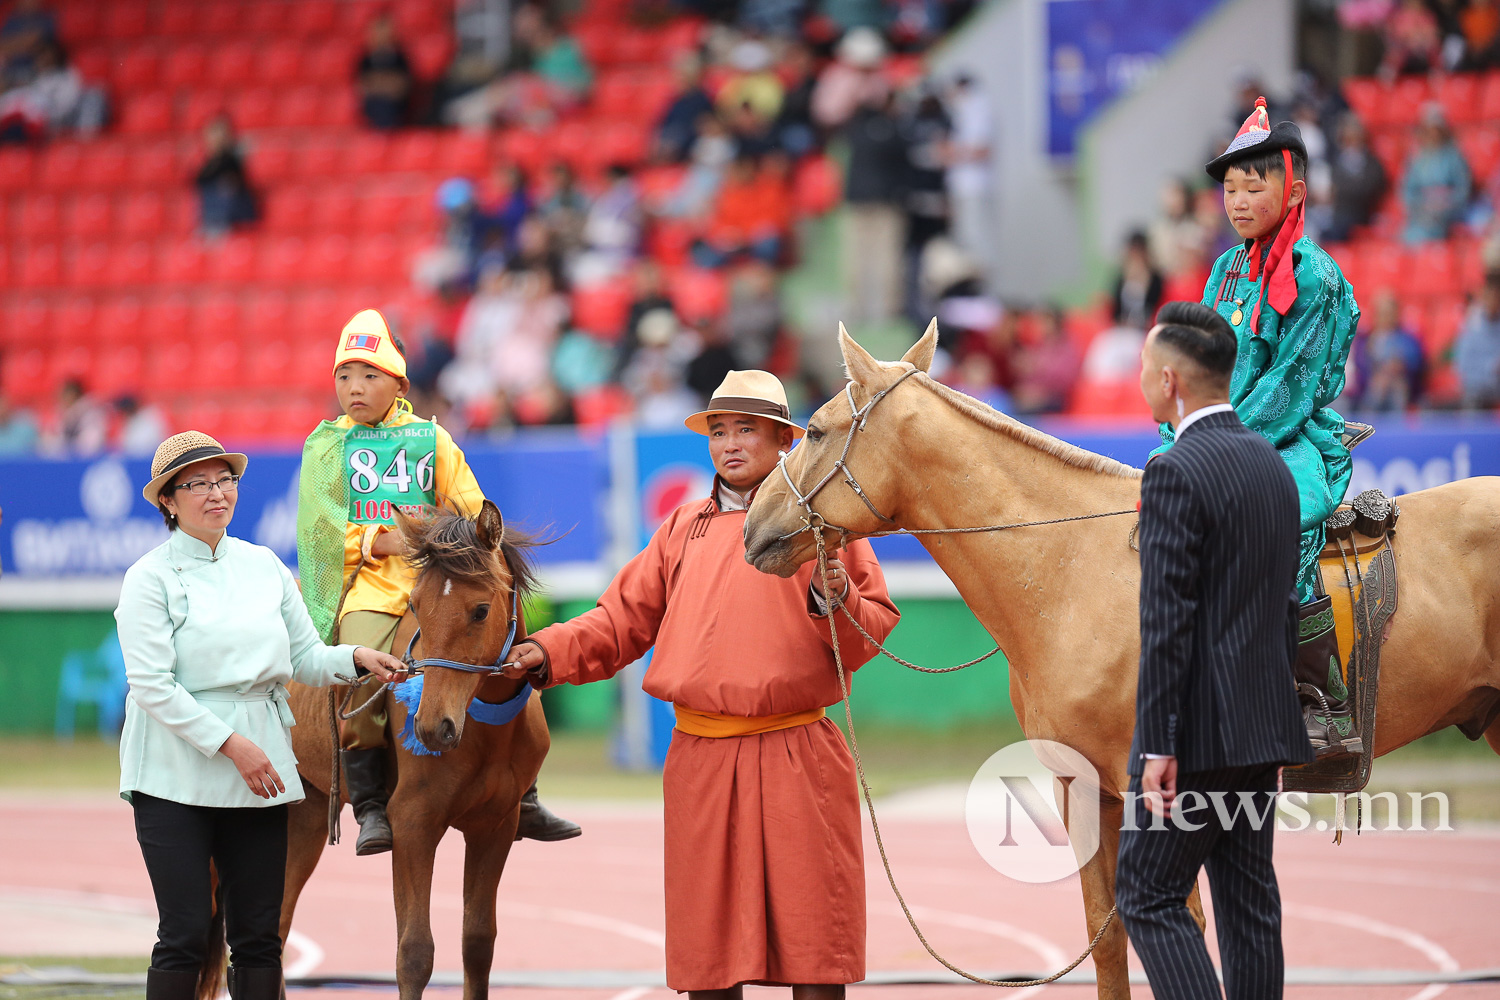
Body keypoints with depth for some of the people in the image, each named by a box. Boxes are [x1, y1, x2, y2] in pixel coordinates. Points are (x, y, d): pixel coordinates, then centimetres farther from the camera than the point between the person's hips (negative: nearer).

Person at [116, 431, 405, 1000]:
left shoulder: (263, 565, 11)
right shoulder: (151, 578, -6)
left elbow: (305, 659, 14)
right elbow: (151, 685, -13)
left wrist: (356, 659, -6)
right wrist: (230, 743, -18)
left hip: (259, 775, 5)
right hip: (177, 773, -5)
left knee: (259, 937, 5)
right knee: (184, 936, -6)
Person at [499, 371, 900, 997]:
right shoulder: (684, 529, 15)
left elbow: (873, 632, 2)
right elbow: (625, 621, 13)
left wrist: (836, 601, -18)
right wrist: (550, 652, -1)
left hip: (797, 755, -3)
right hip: (701, 759, 3)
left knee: (811, 932, -3)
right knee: (708, 944, 7)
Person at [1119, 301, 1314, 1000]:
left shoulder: (1174, 475, -15)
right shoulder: (1273, 465, 12)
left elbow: (1167, 623, -18)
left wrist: (1156, 746, -18)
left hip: (1198, 733, -8)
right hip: (1265, 731, 8)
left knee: (1148, 896, -3)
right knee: (1247, 902, 10)